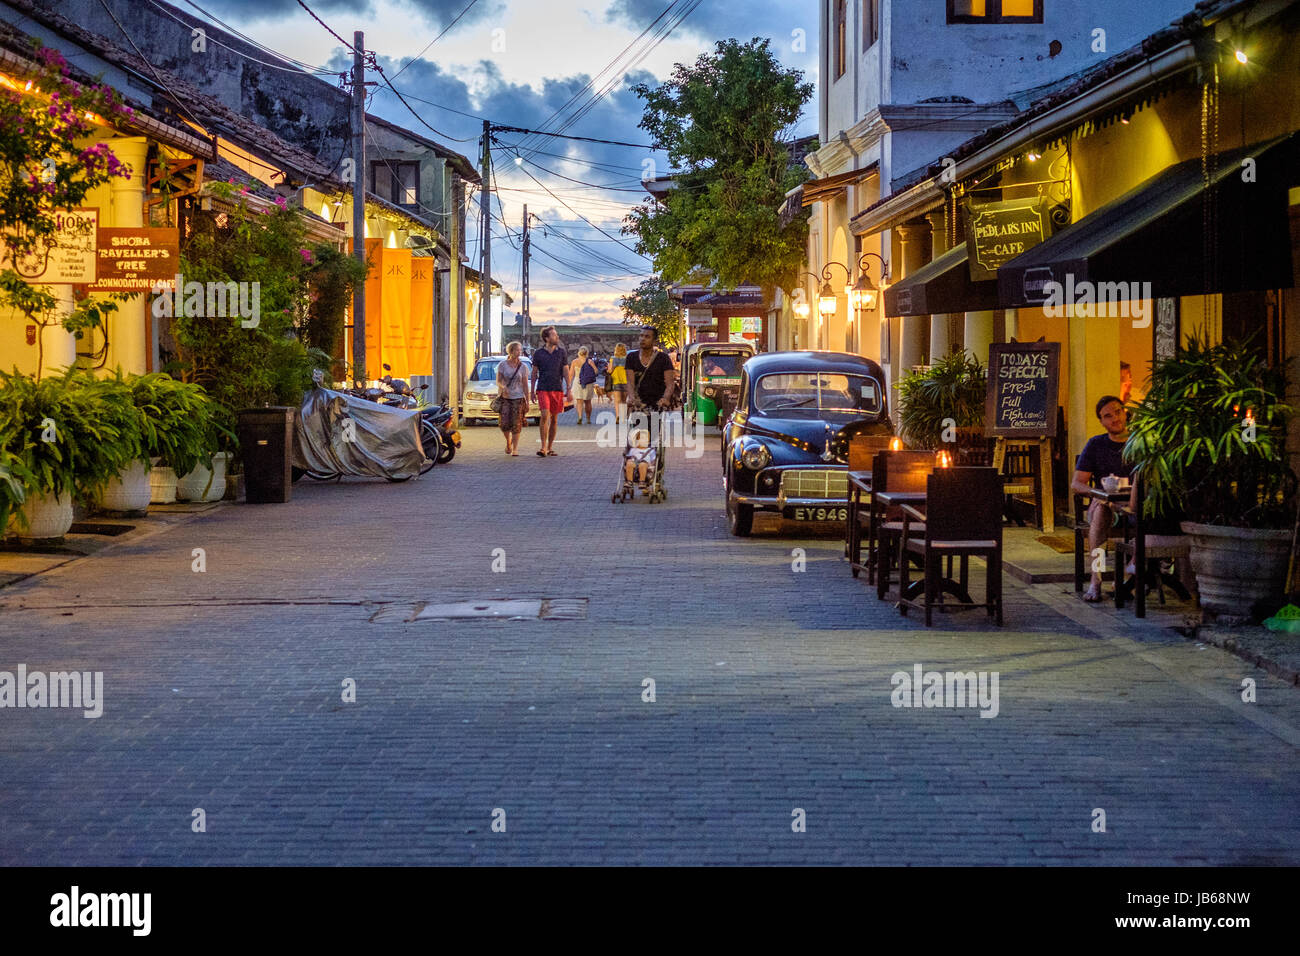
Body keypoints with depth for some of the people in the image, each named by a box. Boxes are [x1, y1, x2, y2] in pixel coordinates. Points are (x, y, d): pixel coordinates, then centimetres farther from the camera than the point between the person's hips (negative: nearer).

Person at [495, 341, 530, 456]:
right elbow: (498, 381, -2)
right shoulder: (502, 365, 1)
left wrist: (527, 402, 1)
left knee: (516, 425, -7)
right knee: (504, 424, -9)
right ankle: (508, 442, 20)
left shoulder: (523, 367, 4)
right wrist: (503, 387, -25)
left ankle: (515, 449, 1)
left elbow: (525, 386, 5)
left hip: (518, 398, 0)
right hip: (504, 398, 0)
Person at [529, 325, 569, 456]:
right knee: (544, 416, -16)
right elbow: (534, 373, 8)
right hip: (543, 389, -2)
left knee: (554, 419, 6)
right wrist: (532, 391, 6)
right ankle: (543, 447, -15)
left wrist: (568, 390, 1)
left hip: (557, 390, 2)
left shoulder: (561, 352, 6)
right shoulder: (538, 353, 3)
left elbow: (566, 372, 7)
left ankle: (550, 447, 15)